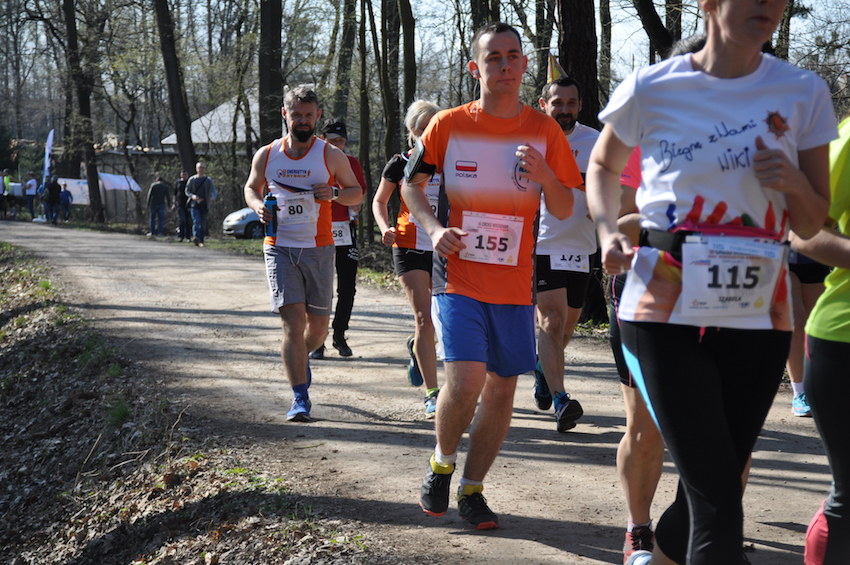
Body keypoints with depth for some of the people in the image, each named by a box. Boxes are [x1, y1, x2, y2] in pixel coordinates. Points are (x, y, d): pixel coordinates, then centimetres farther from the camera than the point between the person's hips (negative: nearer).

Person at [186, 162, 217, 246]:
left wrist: (213, 197, -26)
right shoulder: (192, 179, 8)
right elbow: (187, 191, 9)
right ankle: (196, 237, -34)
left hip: (204, 205, 2)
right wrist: (192, 196, -13)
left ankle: (201, 241, 14)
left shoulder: (208, 180, 7)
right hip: (195, 204, -1)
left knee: (203, 224, 4)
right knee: (196, 221, -19)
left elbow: (213, 191, -2)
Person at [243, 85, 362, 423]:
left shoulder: (331, 156, 2)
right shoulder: (266, 155, 5)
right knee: (292, 320, -11)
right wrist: (258, 206, -1)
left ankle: (300, 355, 41)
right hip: (279, 247, 0)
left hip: (319, 249, 0)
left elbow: (357, 192, 10)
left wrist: (334, 194, -12)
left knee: (318, 323, 6)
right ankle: (300, 399, -7)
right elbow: (251, 187, 22)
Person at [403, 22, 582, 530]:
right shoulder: (449, 125, -2)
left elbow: (565, 211, 6)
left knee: (502, 389, 7)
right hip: (459, 278, -3)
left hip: (516, 285, 3)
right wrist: (434, 228, -8)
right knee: (465, 382, -16)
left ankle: (471, 489, 24)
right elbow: (412, 184, 10)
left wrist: (544, 175, -15)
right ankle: (442, 463, 13)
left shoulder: (545, 131, 2)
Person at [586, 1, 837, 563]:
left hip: (757, 316, 3)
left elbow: (812, 225, 9)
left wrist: (793, 183, -13)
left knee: (710, 489, 11)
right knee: (718, 500, -11)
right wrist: (608, 231, 0)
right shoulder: (650, 89, -2)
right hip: (666, 312, -3)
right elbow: (603, 166, 18)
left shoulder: (804, 93, 3)